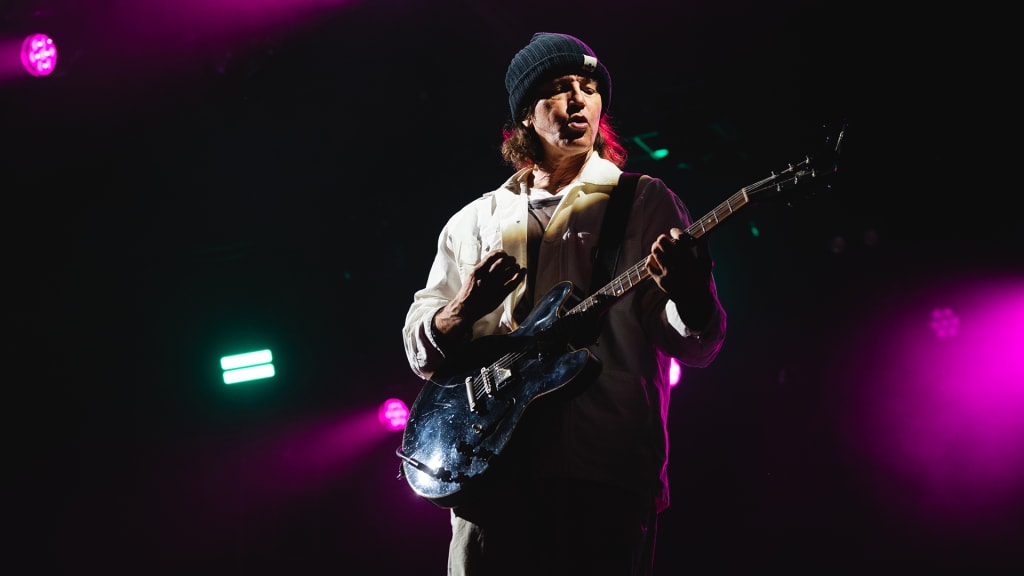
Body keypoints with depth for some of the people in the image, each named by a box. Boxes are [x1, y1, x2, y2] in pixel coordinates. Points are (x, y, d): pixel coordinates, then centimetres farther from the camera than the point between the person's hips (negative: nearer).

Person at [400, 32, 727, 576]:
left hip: (607, 469, -2)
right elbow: (419, 350, 15)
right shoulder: (475, 220, 18)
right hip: (490, 467, 2)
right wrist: (465, 309, -7)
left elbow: (698, 346, 2)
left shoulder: (647, 202, 9)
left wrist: (686, 288, -21)